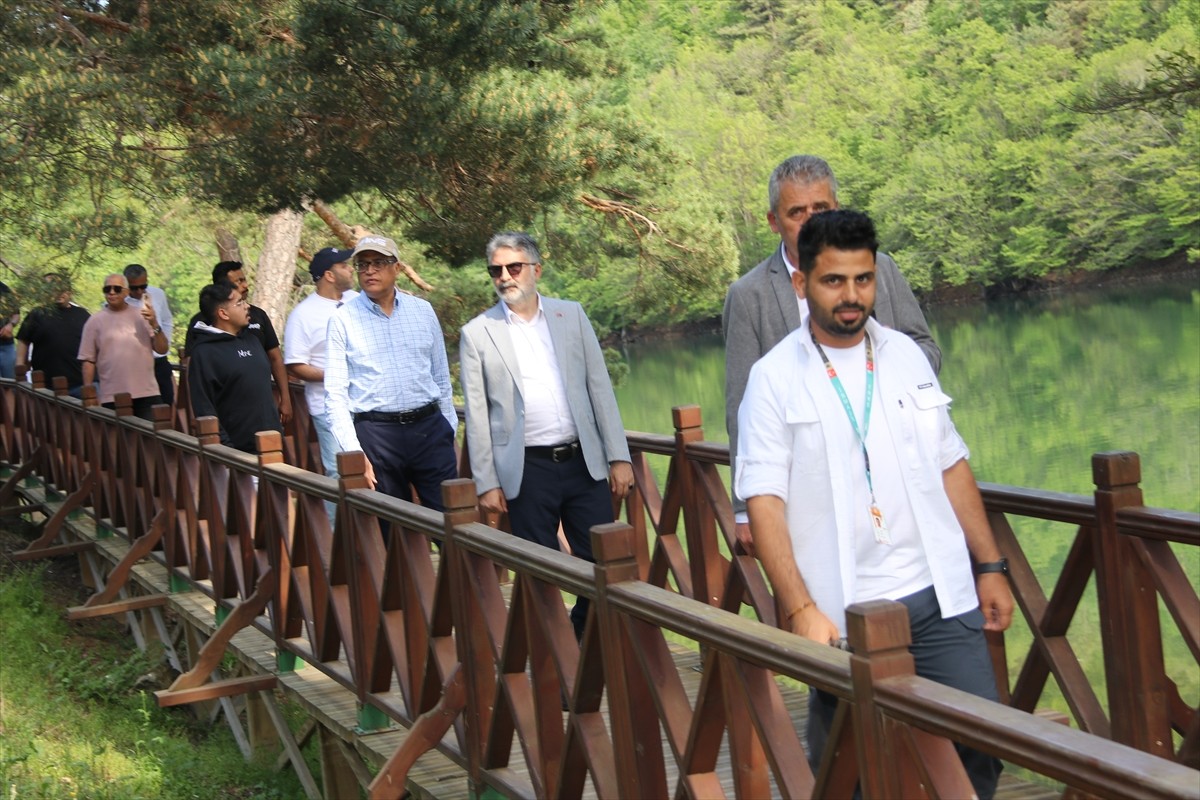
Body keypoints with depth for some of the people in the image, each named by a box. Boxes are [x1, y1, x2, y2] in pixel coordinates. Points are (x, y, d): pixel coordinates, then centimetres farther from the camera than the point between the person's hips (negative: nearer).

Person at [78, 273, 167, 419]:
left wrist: (155, 325, -11)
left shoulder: (141, 316, 8)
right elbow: (88, 360, 4)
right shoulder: (95, 321, 4)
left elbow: (162, 349, 5)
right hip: (112, 399, -1)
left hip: (147, 394, 1)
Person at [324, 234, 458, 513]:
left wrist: (449, 430, 13)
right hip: (376, 434, -2)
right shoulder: (343, 320, 0)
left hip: (429, 427, 2)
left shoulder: (423, 311, 8)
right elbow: (335, 395, -3)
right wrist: (353, 453, -11)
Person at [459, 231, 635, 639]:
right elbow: (476, 415, 2)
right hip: (527, 472, -2)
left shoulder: (571, 315, 8)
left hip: (584, 462, 2)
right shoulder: (477, 334, 2)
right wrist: (487, 483, -2)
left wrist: (618, 456, 2)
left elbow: (599, 387, 7)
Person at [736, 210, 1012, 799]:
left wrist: (990, 566, 11)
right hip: (843, 613, -3)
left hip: (940, 596, 3)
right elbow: (764, 503, -9)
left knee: (981, 745, 0)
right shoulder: (774, 378, -3)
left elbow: (951, 467, 15)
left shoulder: (905, 355, 9)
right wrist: (800, 610, -17)